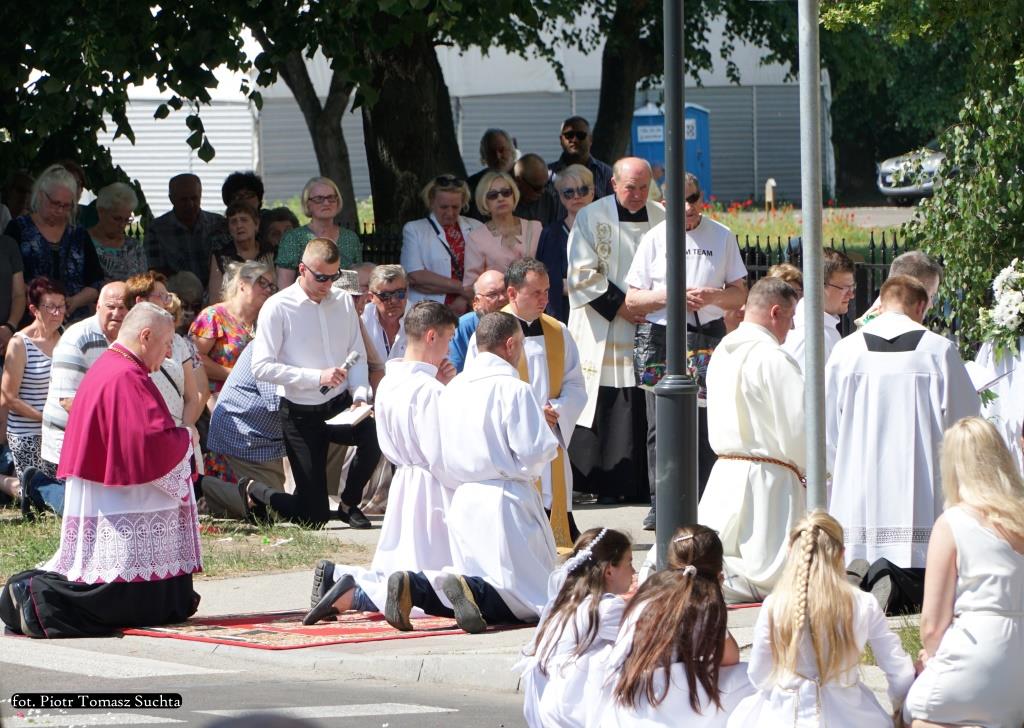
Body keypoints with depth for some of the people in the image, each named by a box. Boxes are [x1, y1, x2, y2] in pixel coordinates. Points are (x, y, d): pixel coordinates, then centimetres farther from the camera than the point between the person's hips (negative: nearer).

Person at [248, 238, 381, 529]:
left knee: (375, 433, -32)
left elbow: (358, 357, 9)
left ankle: (349, 505, -3)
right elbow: (262, 367, -15)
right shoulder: (278, 308, -10)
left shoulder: (343, 302, 4)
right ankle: (254, 490, 28)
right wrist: (317, 377, -22)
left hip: (340, 405, 4)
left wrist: (359, 395, -11)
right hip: (302, 415, -4)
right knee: (314, 516, -4)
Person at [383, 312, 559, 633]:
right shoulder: (514, 389, -12)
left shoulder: (453, 388, 10)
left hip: (463, 500, 7)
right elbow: (534, 453, -14)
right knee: (534, 597, -1)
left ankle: (413, 587, -10)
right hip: (505, 501, -7)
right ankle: (470, 588, -29)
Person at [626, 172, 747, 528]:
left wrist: (712, 295, -10)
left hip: (708, 338, 0)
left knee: (705, 424, -4)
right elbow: (632, 299, 6)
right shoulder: (655, 238, 6)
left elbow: (739, 294, 11)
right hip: (661, 337, 0)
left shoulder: (722, 237, 9)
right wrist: (669, 297, -12)